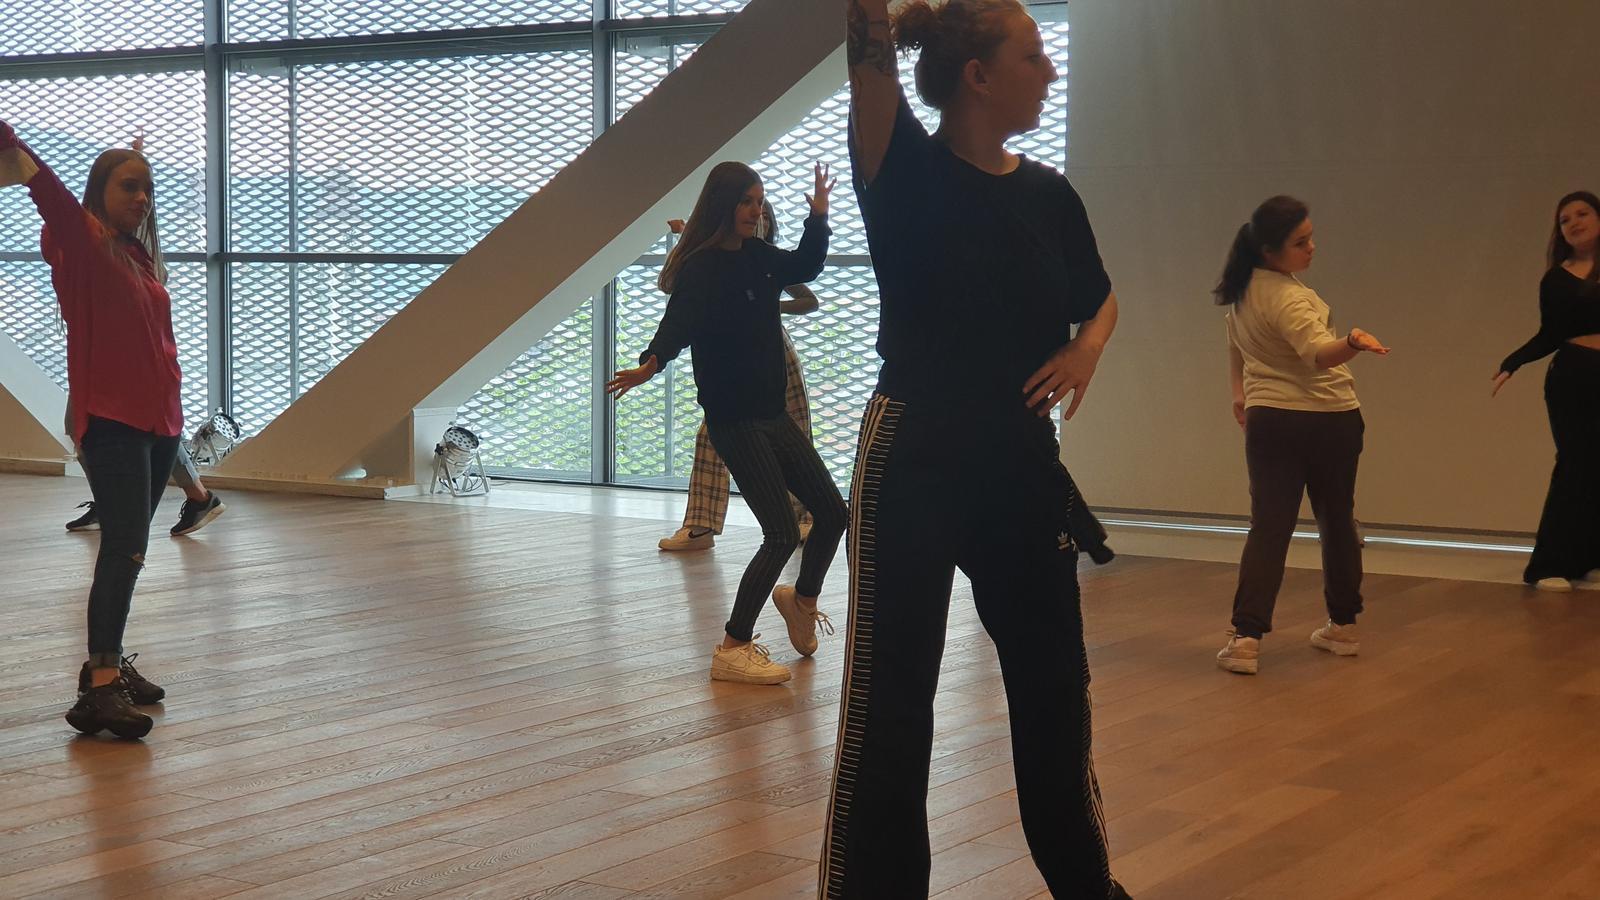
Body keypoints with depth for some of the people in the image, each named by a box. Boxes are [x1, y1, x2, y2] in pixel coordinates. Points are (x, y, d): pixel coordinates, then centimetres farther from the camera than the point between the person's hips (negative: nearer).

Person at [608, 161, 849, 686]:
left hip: (772, 414, 8)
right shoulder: (701, 268, -14)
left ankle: (802, 598, 40)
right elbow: (677, 324, -30)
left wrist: (818, 214, 16)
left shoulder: (758, 258, 9)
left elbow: (806, 265, 29)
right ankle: (732, 651, -4)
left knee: (832, 513, 12)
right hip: (733, 421, -8)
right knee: (781, 534, -11)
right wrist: (650, 363, -49)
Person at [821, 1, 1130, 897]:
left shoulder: (1049, 195, 5)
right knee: (890, 699, -1)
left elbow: (1101, 298, 20)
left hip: (1022, 465, 5)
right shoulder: (908, 170, -9)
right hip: (915, 463, -5)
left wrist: (1087, 347, 0)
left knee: (1055, 685, 17)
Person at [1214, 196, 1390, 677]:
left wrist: (1239, 391, 36)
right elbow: (1319, 353, -38)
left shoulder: (1242, 289, 4)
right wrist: (1354, 343, -57)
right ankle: (1343, 626, 25)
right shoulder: (1286, 297, -23)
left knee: (1268, 527, 0)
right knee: (1336, 521, 13)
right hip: (1330, 421, -5)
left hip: (1269, 421, 5)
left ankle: (1246, 638, -11)